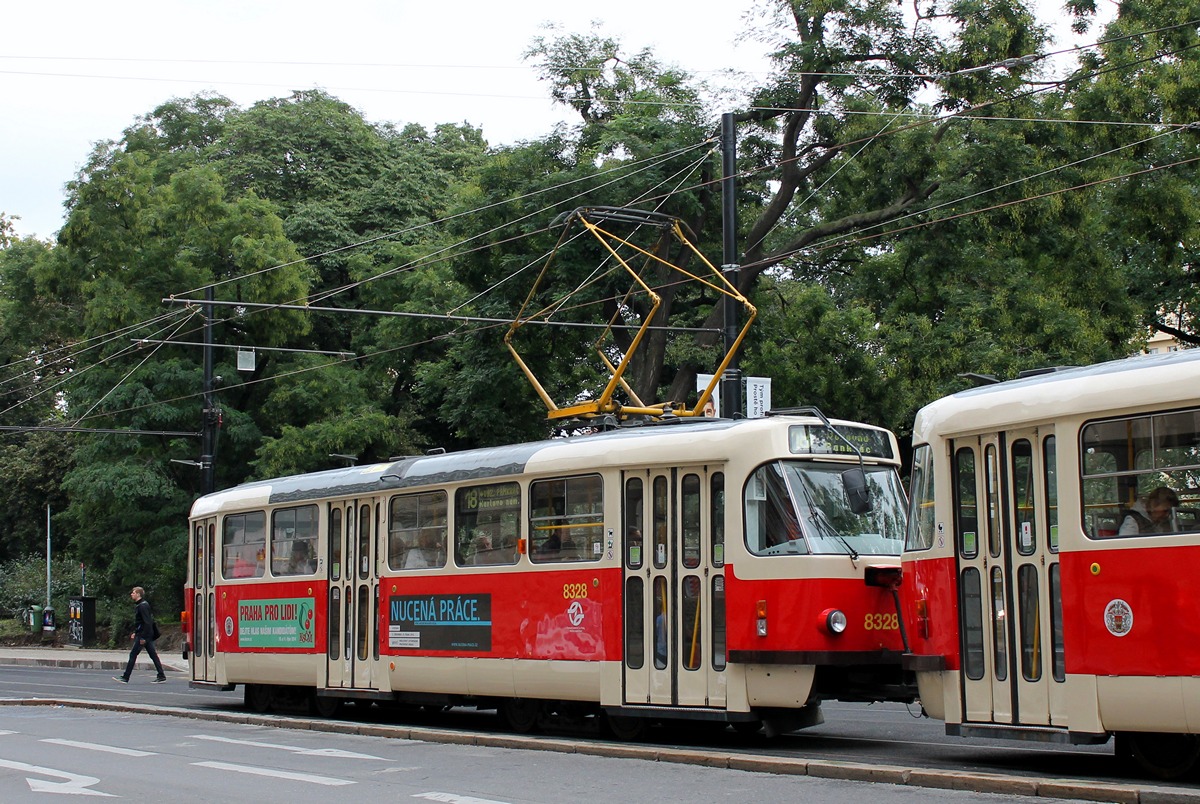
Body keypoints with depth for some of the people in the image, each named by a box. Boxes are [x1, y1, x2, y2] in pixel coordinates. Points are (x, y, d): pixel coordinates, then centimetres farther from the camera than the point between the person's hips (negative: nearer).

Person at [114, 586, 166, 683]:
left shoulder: (142, 606, -16)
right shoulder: (139, 605, 16)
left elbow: (147, 622, -21)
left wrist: (143, 637, -22)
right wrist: (135, 633, 22)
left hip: (143, 634, -10)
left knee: (133, 654, -5)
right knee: (153, 654, 8)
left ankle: (125, 677, -1)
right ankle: (161, 676, 7)